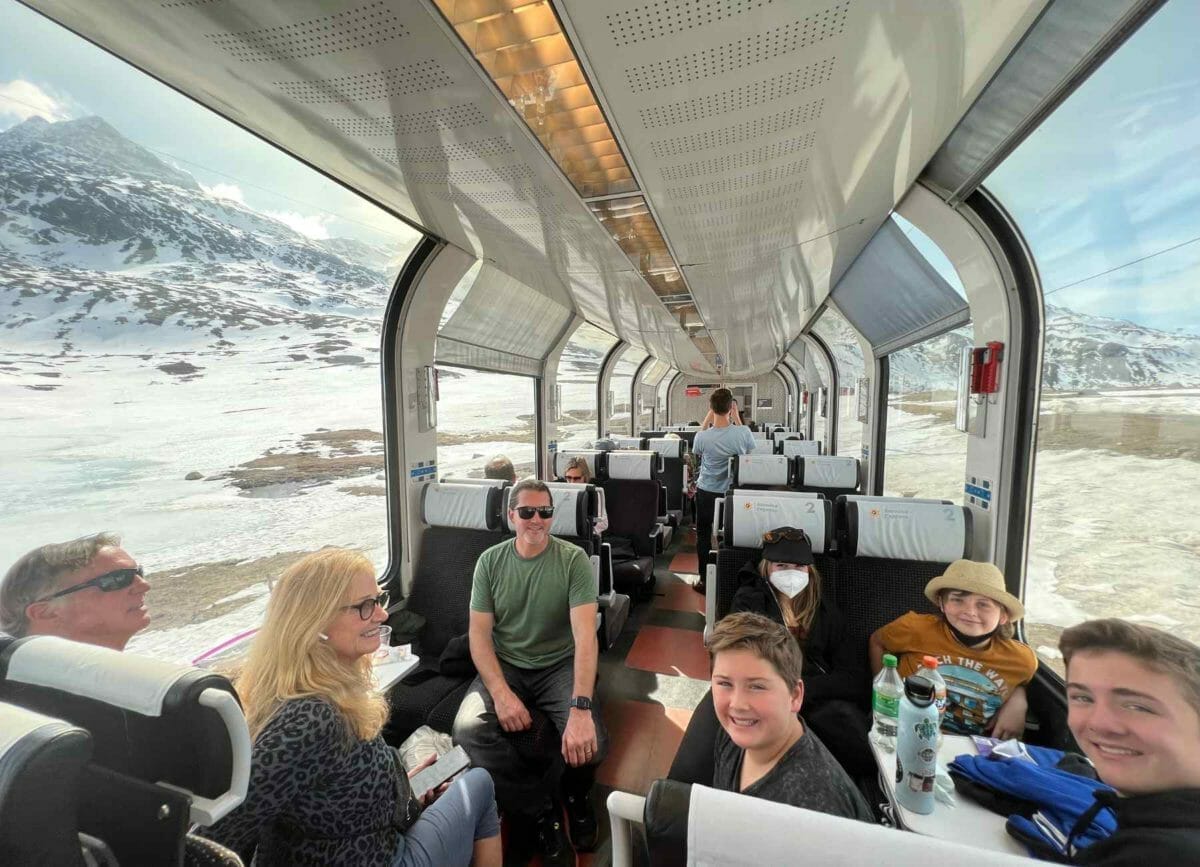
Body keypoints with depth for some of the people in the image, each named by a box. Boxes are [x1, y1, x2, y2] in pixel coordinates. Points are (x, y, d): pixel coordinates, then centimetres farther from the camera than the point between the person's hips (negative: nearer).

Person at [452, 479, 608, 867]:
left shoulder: (573, 559, -11)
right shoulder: (490, 561, -3)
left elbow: (585, 634, -19)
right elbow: (479, 632, -5)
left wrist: (581, 708, -31)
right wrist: (501, 693, -20)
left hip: (559, 666, -2)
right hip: (505, 666, 2)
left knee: (589, 741, -25)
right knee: (468, 729, -25)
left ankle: (576, 796, 16)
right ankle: (544, 811, -1)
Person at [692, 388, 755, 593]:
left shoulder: (703, 436, -20)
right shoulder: (743, 433, -18)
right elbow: (749, 448, 5)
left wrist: (707, 419, 1)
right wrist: (737, 419, 3)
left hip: (706, 492, -1)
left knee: (703, 536, 14)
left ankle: (704, 580, 21)